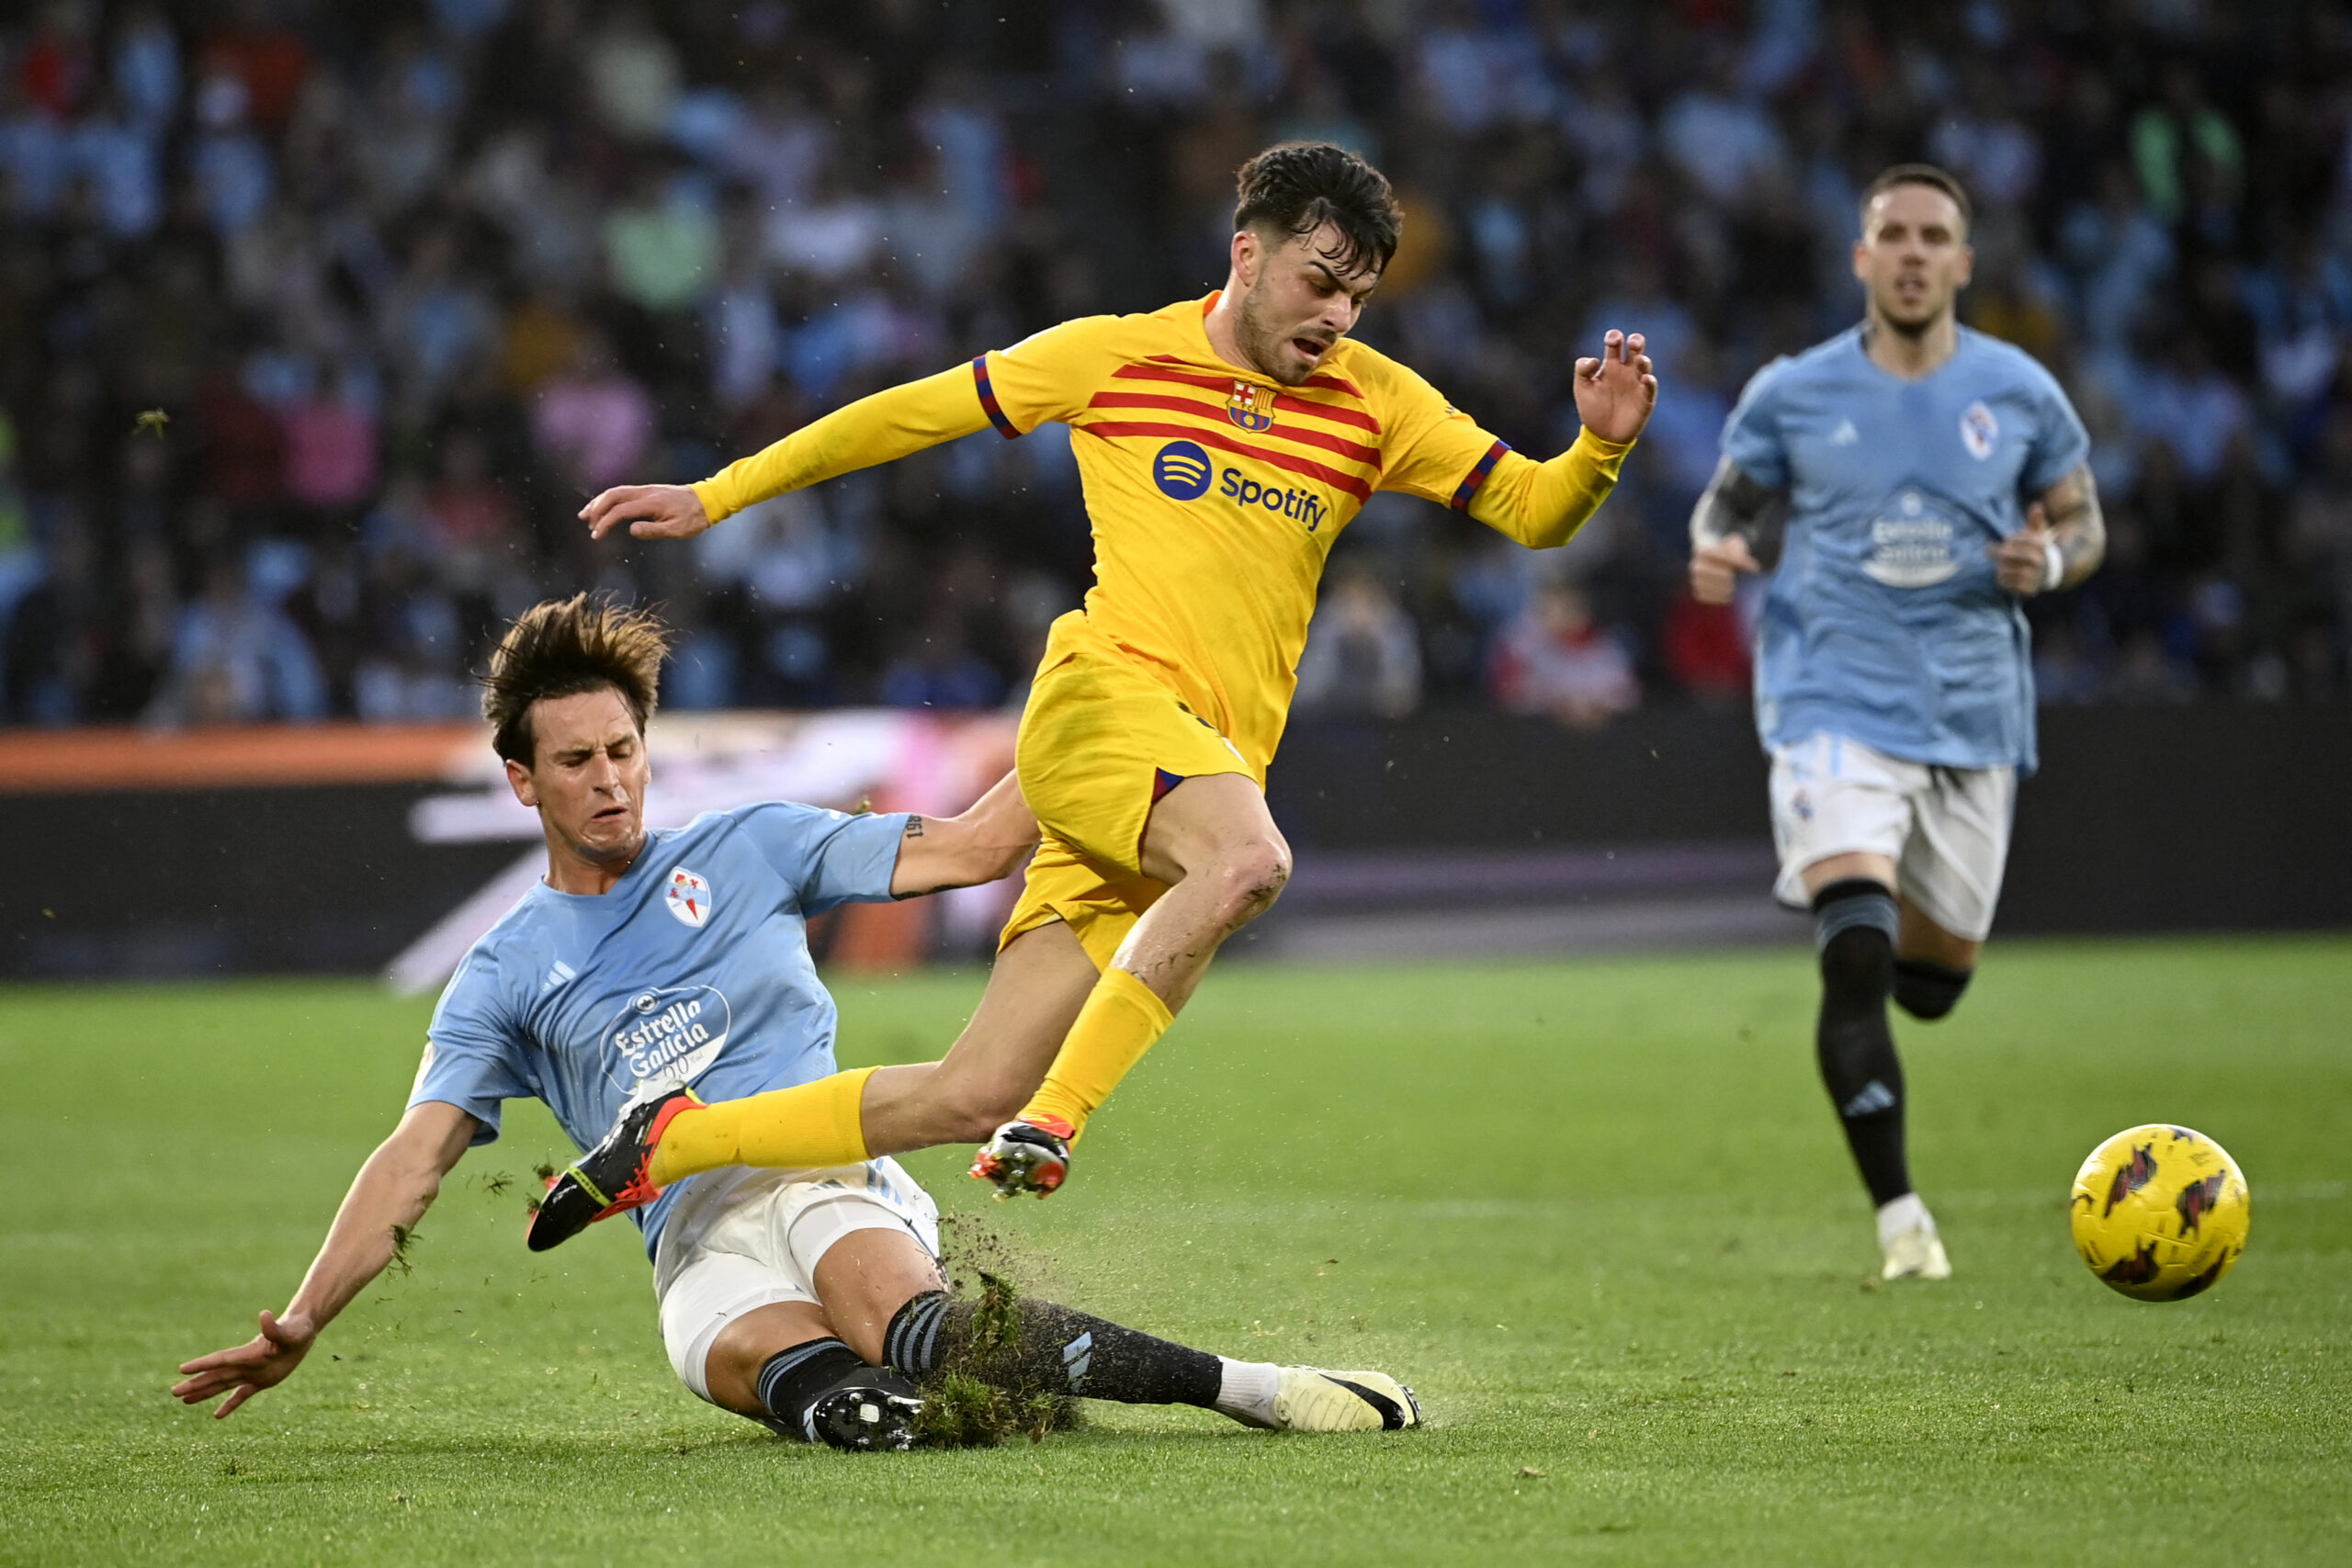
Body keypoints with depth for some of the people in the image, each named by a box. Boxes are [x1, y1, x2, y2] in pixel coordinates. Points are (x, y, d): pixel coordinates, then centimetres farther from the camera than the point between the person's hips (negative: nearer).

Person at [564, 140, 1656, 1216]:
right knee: (1250, 860, -38)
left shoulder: (1376, 404, 13)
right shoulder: (1116, 357, 6)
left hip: (1217, 766, 4)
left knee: (975, 1095, -5)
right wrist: (713, 497, 15)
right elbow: (912, 415, 14)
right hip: (1105, 695, -4)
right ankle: (1054, 1120, -31)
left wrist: (1602, 445, -10)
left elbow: (1534, 511, 13)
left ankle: (668, 1146, 8)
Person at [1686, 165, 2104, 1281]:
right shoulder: (1794, 393, 0)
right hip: (1837, 706, -3)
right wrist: (1714, 550, -12)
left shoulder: (2019, 393, 3)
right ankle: (1898, 1212, -15)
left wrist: (2049, 561, -11)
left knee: (1935, 978, 12)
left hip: (1973, 716, 3)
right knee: (1857, 960, -21)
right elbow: (1730, 500, 11)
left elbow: (2084, 522, 12)